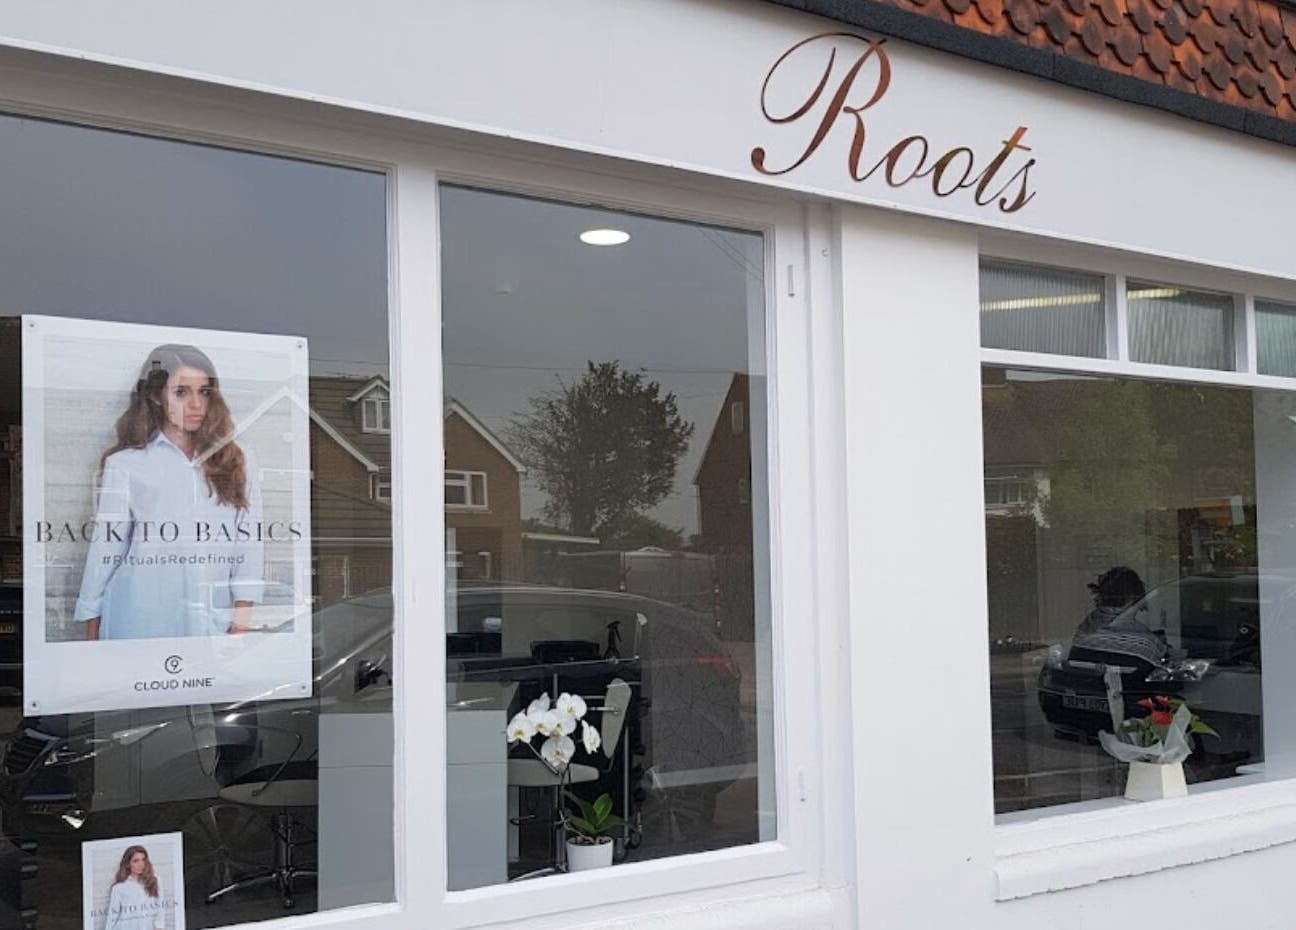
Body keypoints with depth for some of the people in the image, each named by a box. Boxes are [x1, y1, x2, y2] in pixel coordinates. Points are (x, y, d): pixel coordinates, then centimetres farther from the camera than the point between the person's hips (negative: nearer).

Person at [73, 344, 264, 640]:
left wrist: (242, 620, -6)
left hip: (216, 623, 2)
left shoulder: (234, 462, 8)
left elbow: (249, 542, 2)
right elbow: (106, 548, 4)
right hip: (144, 623, -1)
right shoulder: (125, 464, 2)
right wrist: (92, 627, 5)